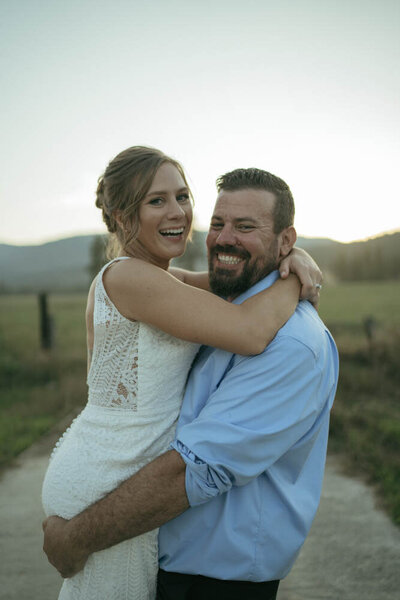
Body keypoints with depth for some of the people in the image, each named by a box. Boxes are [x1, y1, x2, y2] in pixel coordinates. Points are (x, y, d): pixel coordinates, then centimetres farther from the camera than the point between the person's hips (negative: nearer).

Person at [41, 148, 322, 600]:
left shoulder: (151, 278, 8)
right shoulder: (132, 277, -21)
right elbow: (251, 333, -29)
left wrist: (288, 258, -13)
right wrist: (295, 280, -11)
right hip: (110, 484, -9)